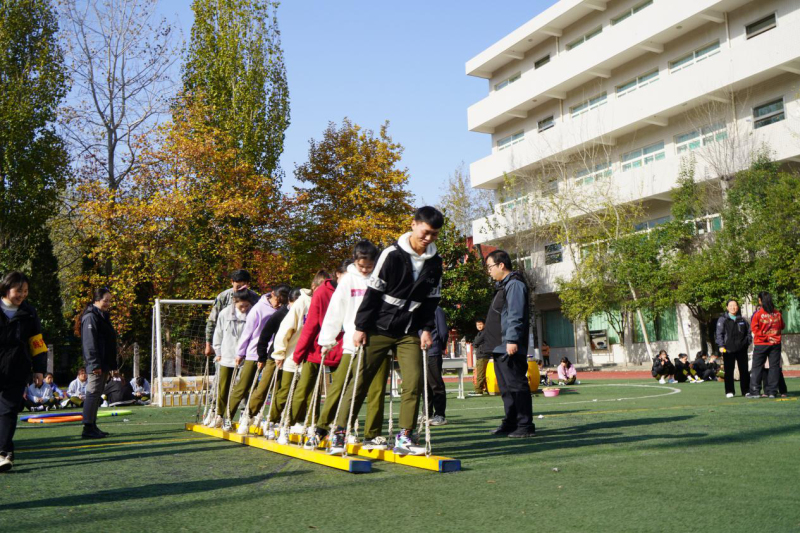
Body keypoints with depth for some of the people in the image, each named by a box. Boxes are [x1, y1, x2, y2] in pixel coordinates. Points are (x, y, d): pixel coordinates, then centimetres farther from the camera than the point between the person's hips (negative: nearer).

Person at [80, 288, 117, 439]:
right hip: (97, 364, -10)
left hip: (104, 363, 10)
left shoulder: (103, 317, 19)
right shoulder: (91, 317, -11)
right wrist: (95, 364, -23)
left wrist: (112, 364, 19)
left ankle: (92, 426, 18)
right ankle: (88, 428, -7)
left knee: (97, 395, 12)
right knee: (93, 393, -8)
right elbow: (90, 343, -19)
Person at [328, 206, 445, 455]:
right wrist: (361, 327, -11)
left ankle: (404, 437, 2)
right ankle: (339, 434, 7)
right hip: (379, 330, -4)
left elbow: (432, 299, 12)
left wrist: (427, 329, 1)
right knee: (360, 381, -1)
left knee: (414, 381, -7)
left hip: (409, 333, 4)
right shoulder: (393, 254, -10)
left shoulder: (435, 262, 5)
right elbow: (372, 292, -9)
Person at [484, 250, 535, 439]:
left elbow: (516, 315, -20)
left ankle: (525, 426, -8)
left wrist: (512, 340, -25)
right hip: (500, 348, 11)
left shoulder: (514, 284, -9)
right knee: (506, 387, 14)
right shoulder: (503, 286, 23)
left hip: (510, 347, -11)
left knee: (517, 384, -10)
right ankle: (510, 423, 21)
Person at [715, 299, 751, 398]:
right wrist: (721, 346, -13)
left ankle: (746, 390, 15)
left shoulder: (742, 320, 11)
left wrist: (747, 342, 4)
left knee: (744, 370, 7)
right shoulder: (722, 319, 2)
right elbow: (719, 334, -3)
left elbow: (748, 331, 17)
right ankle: (729, 391, 4)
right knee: (729, 371, -1)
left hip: (741, 349, 3)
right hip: (728, 349, -3)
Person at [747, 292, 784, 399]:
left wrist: (765, 337, -4)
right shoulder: (777, 313, 0)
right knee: (774, 367, 6)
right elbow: (782, 327, 13)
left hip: (761, 344, -3)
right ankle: (772, 391, 5)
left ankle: (755, 391, -1)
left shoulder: (757, 313, -11)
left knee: (757, 367, 3)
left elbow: (755, 329, -11)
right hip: (776, 343, 3)